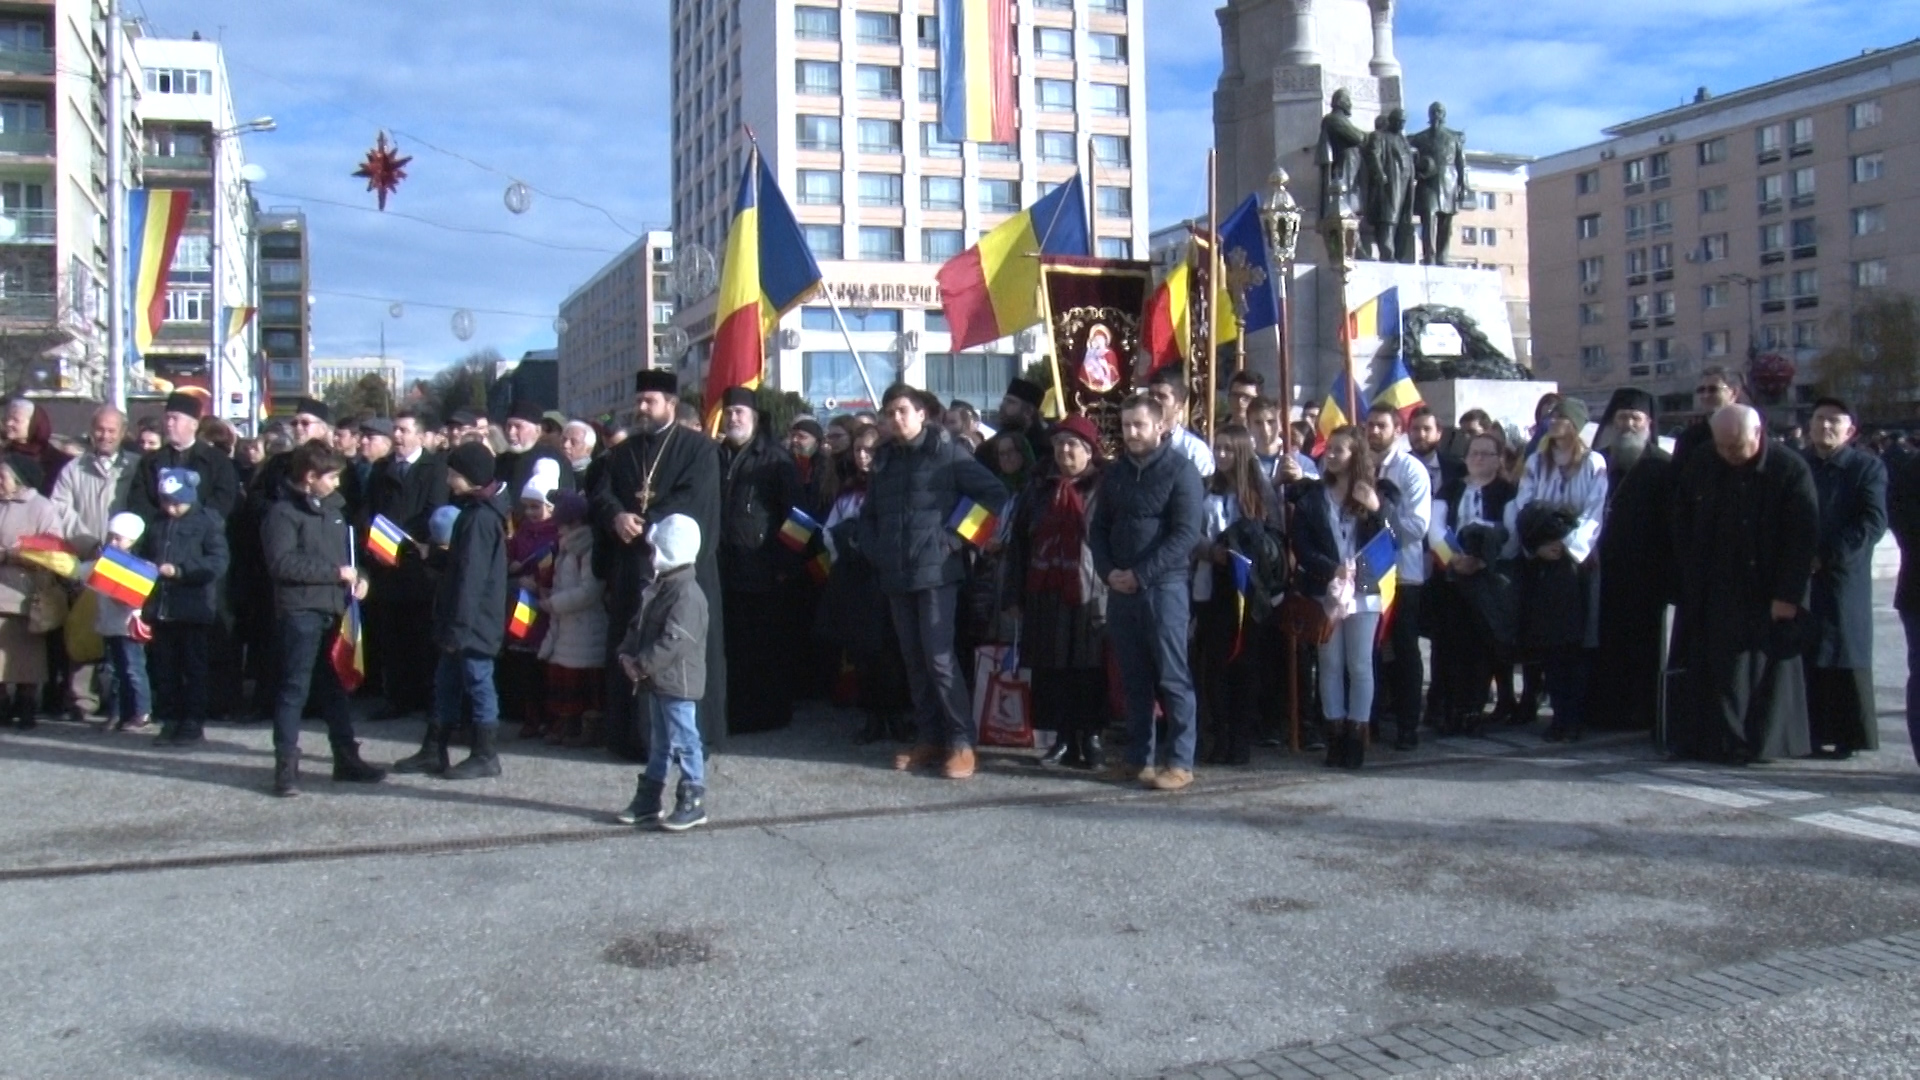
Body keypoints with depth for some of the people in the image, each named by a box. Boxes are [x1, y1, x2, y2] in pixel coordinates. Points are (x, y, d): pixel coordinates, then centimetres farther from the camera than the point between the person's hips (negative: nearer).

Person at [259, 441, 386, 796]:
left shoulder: (334, 507, 15)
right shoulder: (284, 513, -8)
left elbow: (348, 550, 27)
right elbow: (282, 562, -20)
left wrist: (358, 576, 7)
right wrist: (335, 571, -18)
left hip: (334, 610, 7)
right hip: (301, 612, -7)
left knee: (336, 686, 14)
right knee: (295, 688, -3)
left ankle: (347, 758, 22)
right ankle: (286, 765, 2)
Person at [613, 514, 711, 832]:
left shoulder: (687, 594, -20)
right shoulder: (658, 587, 11)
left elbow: (673, 641, -26)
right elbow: (639, 625, 16)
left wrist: (643, 664, -21)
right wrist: (627, 654, 0)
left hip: (677, 683, -10)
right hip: (657, 681, 10)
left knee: (684, 741, -2)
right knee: (660, 742, 18)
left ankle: (693, 803, 6)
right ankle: (648, 800, 26)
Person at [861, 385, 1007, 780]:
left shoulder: (947, 452, -3)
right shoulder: (885, 459, 14)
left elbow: (996, 495, -9)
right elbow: (868, 515, 26)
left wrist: (958, 540, -11)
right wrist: (875, 552, 9)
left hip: (936, 570, -6)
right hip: (896, 575, 6)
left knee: (939, 657, -10)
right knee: (914, 659, 9)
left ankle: (961, 742, -3)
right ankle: (930, 738, 17)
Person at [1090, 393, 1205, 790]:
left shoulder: (1180, 471, -4)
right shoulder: (1115, 473, 14)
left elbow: (1186, 534, -12)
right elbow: (1098, 528, 15)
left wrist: (1140, 574, -16)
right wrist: (1108, 571, -3)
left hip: (1164, 587, -6)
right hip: (1120, 589, 6)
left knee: (1172, 677, -4)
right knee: (1134, 678, 9)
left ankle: (1180, 762, 0)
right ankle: (1139, 756, 16)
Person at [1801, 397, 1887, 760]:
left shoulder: (1868, 468, 2)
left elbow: (1873, 524, -8)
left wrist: (1826, 556, -15)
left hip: (1842, 578, -3)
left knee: (1841, 657, 0)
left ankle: (1843, 735, 7)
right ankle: (1805, 730, 8)